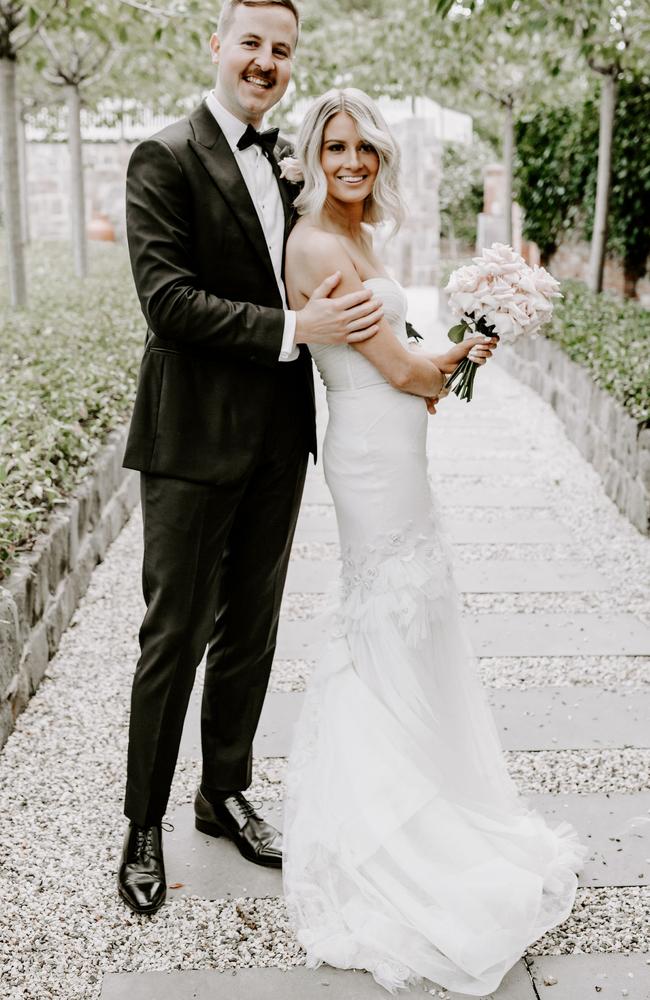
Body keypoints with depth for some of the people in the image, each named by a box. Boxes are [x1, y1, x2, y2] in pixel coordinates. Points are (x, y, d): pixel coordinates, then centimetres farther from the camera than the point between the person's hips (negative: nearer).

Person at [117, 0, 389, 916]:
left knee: (252, 629, 15)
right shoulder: (165, 159, -7)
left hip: (278, 438, 7)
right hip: (196, 440, -6)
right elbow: (167, 299, -18)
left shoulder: (284, 165, 13)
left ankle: (225, 793, 34)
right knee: (176, 636, 4)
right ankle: (144, 825, 22)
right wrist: (295, 329, -23)